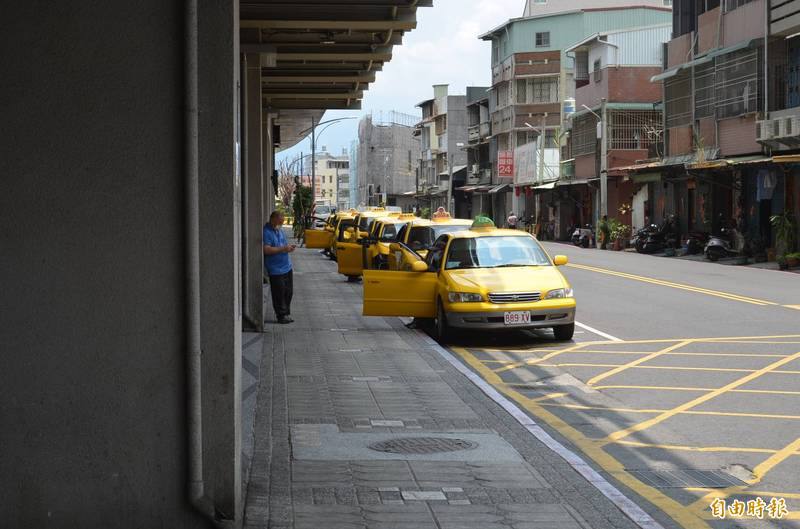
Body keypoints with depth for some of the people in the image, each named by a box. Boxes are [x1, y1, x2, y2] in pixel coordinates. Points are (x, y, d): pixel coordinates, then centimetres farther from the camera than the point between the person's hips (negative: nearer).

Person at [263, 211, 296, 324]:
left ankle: (287, 314, 21)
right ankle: (281, 316, 3)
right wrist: (283, 249, -21)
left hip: (286, 267, 8)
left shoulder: (279, 230, 14)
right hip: (276, 270, -8)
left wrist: (289, 247, 3)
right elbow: (267, 250, -23)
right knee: (279, 294, -4)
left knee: (288, 292, 11)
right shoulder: (267, 232, -14)